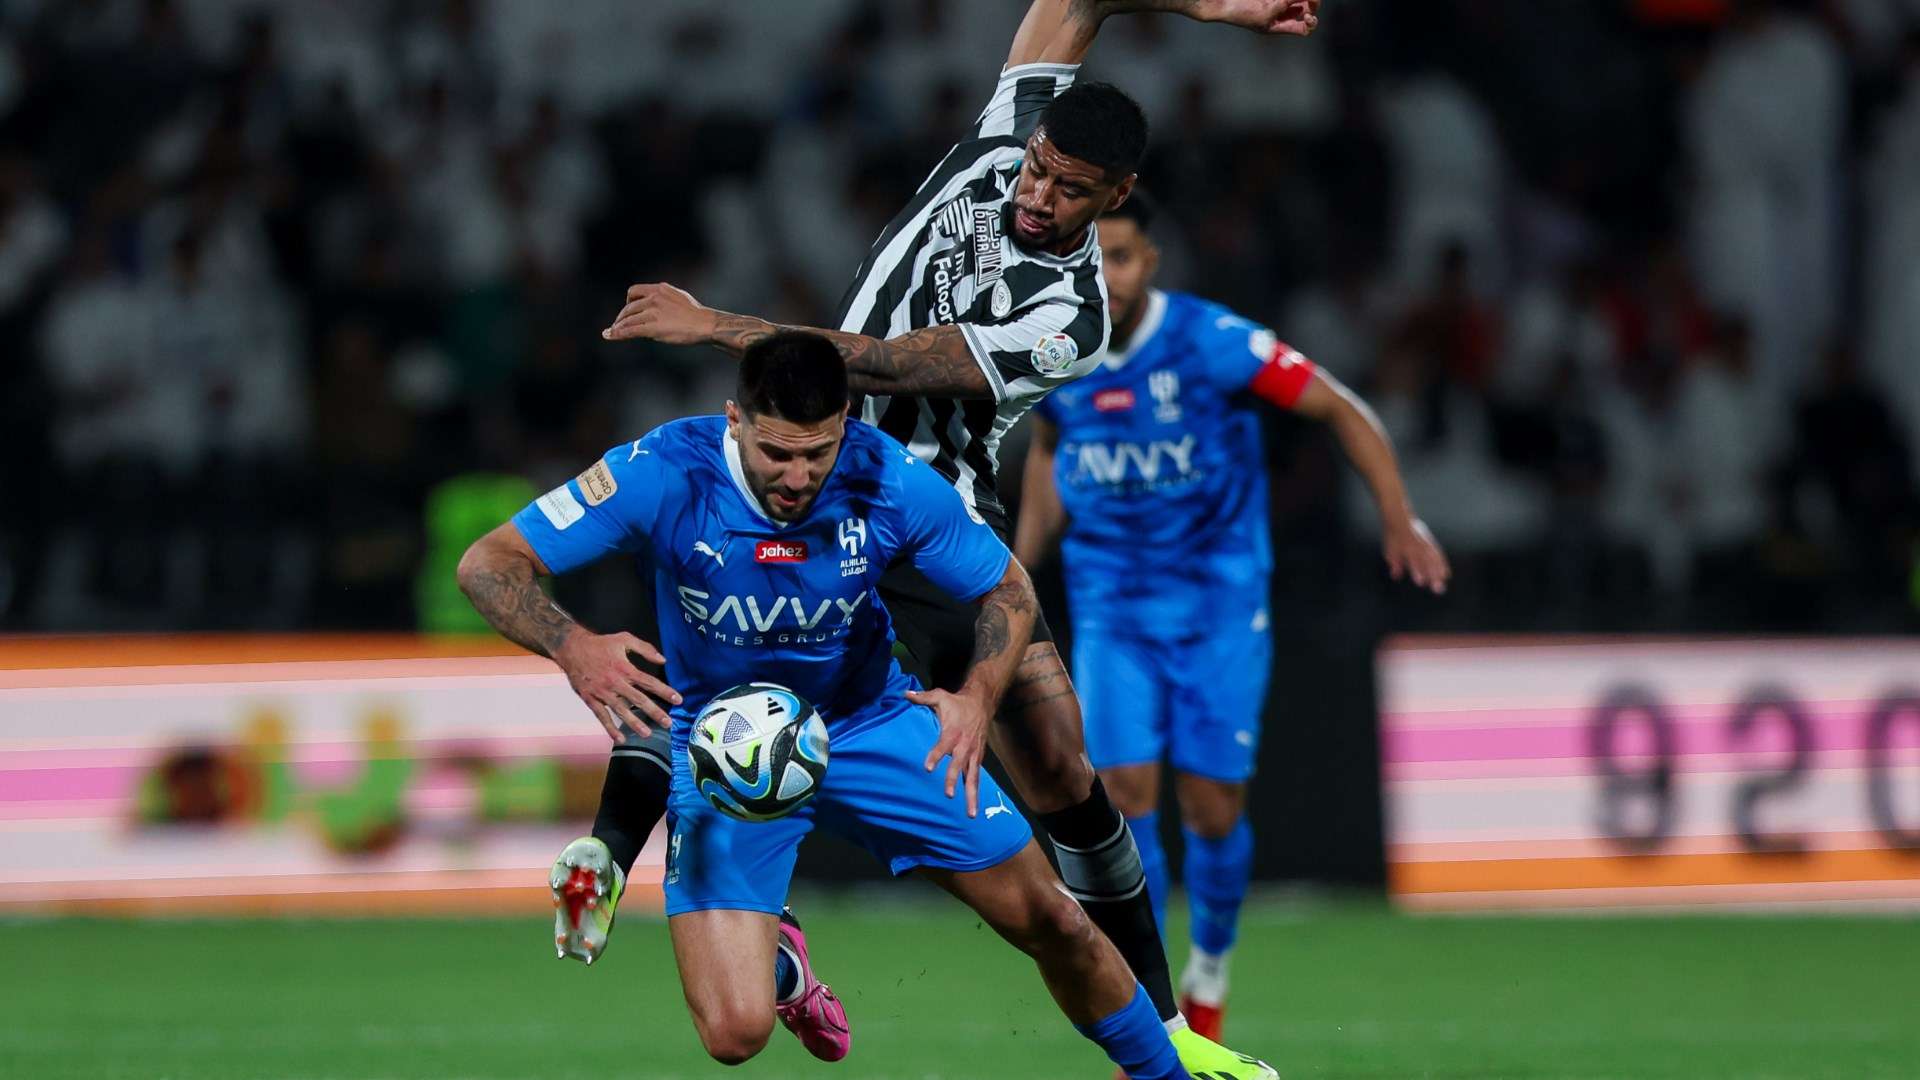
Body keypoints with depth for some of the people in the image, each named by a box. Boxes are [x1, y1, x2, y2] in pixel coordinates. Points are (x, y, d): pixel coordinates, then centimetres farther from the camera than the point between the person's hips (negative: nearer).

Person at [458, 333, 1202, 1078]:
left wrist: (978, 695, -24)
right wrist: (573, 648, -42)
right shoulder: (665, 476, -27)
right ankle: (778, 966, 22)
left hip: (872, 722, 2)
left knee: (1051, 923, 3)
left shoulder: (891, 482, -21)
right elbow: (488, 564, -23)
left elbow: (1008, 590, -4)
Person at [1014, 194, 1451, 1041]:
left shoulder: (1213, 343, -16)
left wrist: (1399, 518, -16)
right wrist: (1020, 566, 13)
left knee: (1212, 812, -2)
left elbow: (1342, 410, -8)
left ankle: (1210, 971, 27)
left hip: (1219, 604, -2)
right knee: (1125, 796, -10)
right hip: (1112, 611, 2)